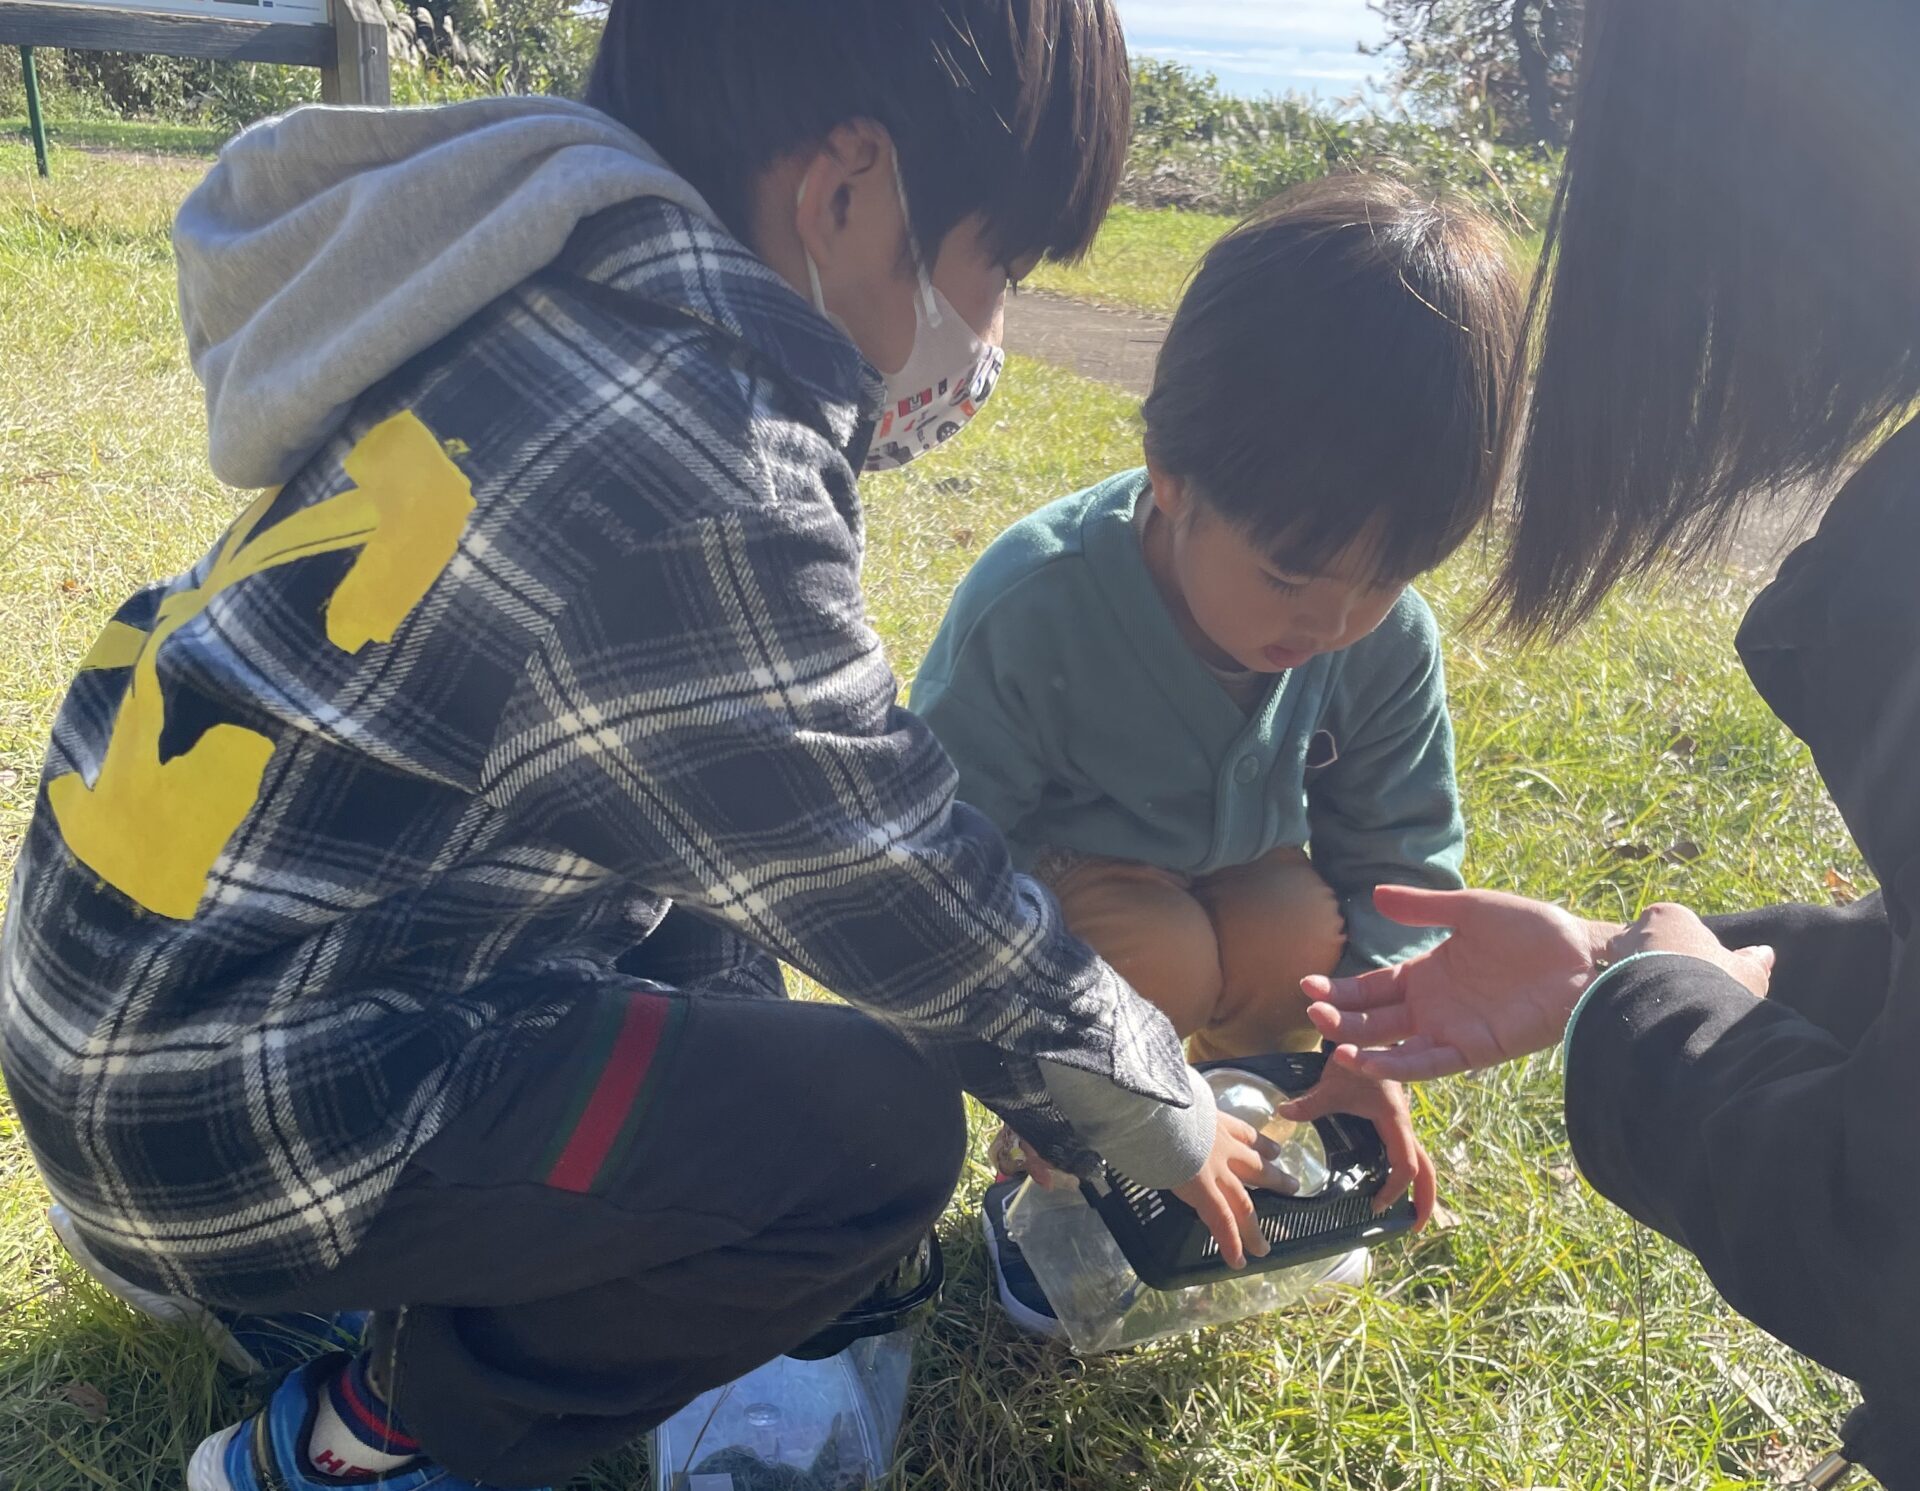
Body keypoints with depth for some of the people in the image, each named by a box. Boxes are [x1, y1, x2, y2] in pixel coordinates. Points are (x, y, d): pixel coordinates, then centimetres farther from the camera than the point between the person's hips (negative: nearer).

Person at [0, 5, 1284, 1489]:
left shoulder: (570, 296, -3)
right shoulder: (694, 498, -29)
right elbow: (933, 930, -17)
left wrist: (932, 355, 4)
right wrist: (1176, 1124, -1)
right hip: (218, 1111, -9)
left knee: (719, 815, 16)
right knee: (881, 1129, -12)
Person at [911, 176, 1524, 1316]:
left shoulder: (1389, 639, -19)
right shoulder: (1032, 609, -33)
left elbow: (1399, 848, -4)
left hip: (1232, 866, 4)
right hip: (1047, 878, -3)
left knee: (1301, 936, -28)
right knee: (1162, 958, -33)